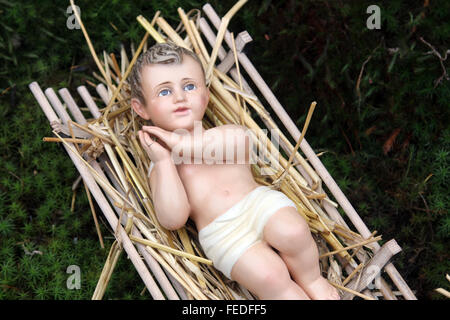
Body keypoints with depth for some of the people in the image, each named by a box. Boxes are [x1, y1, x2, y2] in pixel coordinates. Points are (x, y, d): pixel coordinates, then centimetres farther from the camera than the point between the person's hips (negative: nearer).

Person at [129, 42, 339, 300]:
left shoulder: (224, 133, 18)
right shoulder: (160, 167, 13)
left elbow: (240, 138, -10)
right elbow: (174, 219, -5)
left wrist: (184, 143, -9)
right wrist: (164, 160, -8)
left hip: (259, 201, 2)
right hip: (223, 233, -2)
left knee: (292, 231, -27)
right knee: (269, 277, -26)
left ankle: (311, 280, 0)